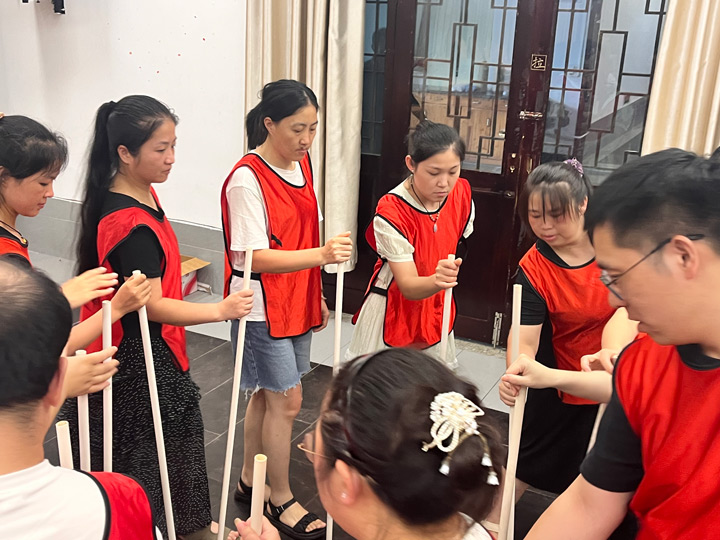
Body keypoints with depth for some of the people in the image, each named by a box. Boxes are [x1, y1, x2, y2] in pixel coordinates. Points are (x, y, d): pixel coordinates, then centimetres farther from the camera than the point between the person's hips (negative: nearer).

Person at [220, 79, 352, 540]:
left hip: (297, 299, 8)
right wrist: (322, 255, -33)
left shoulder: (303, 162, 5)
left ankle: (250, 480, 36)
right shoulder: (246, 180, -20)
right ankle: (281, 500, 20)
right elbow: (254, 257, -23)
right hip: (263, 305, -7)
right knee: (287, 399, 0)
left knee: (268, 393, 18)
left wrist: (317, 294, 16)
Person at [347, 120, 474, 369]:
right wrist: (436, 281, -50)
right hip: (394, 309, -5)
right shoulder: (391, 212, -28)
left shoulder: (462, 192, -11)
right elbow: (407, 286, -30)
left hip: (435, 308, 5)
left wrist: (447, 275, 8)